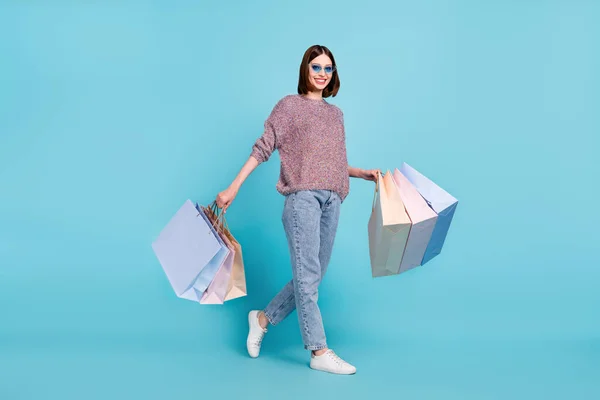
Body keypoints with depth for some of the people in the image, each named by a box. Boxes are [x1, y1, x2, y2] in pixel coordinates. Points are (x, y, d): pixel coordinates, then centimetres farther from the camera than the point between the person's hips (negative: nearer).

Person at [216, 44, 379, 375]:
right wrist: (233, 188, -5)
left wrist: (362, 173, 10)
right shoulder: (289, 105, 6)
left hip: (332, 201, 6)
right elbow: (262, 149, 1)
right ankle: (320, 352, -5)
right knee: (307, 274, -9)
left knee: (313, 276, 7)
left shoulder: (336, 113, 21)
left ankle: (263, 318, 25)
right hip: (302, 196, -6)